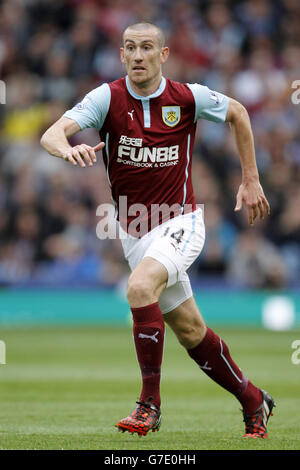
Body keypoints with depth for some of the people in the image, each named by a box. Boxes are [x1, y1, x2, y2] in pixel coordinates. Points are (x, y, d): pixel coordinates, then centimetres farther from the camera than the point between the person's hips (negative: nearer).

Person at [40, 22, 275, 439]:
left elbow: (237, 113, 12)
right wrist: (68, 150, -46)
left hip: (180, 222, -3)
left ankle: (150, 403, -23)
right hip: (134, 231, 3)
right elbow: (52, 134, -21)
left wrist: (251, 180, 11)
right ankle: (253, 402, 29)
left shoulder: (188, 98, -8)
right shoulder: (108, 98, -8)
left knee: (140, 286, -30)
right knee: (189, 329, 9)